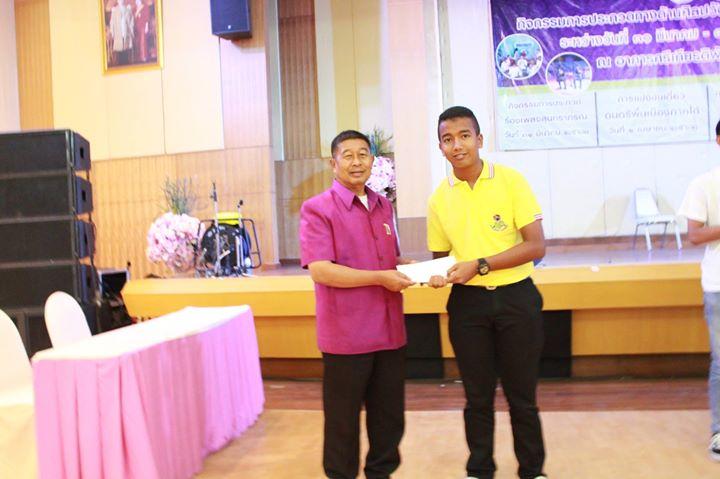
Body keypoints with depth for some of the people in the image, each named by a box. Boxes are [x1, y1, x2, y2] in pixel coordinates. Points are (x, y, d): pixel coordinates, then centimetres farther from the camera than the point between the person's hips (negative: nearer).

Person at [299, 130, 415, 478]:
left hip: (389, 330, 6)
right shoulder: (317, 209, -9)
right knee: (343, 419, 7)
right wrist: (380, 278, -18)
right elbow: (320, 269, -19)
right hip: (346, 335, -6)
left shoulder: (383, 207, 12)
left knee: (390, 414, 15)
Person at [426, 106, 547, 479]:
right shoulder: (439, 198, 2)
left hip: (516, 297, -2)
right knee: (478, 395, 12)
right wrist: (439, 274, -12)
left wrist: (480, 265, -18)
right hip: (467, 302, 2)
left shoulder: (511, 181, -8)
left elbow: (536, 246, -11)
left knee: (521, 393, 8)